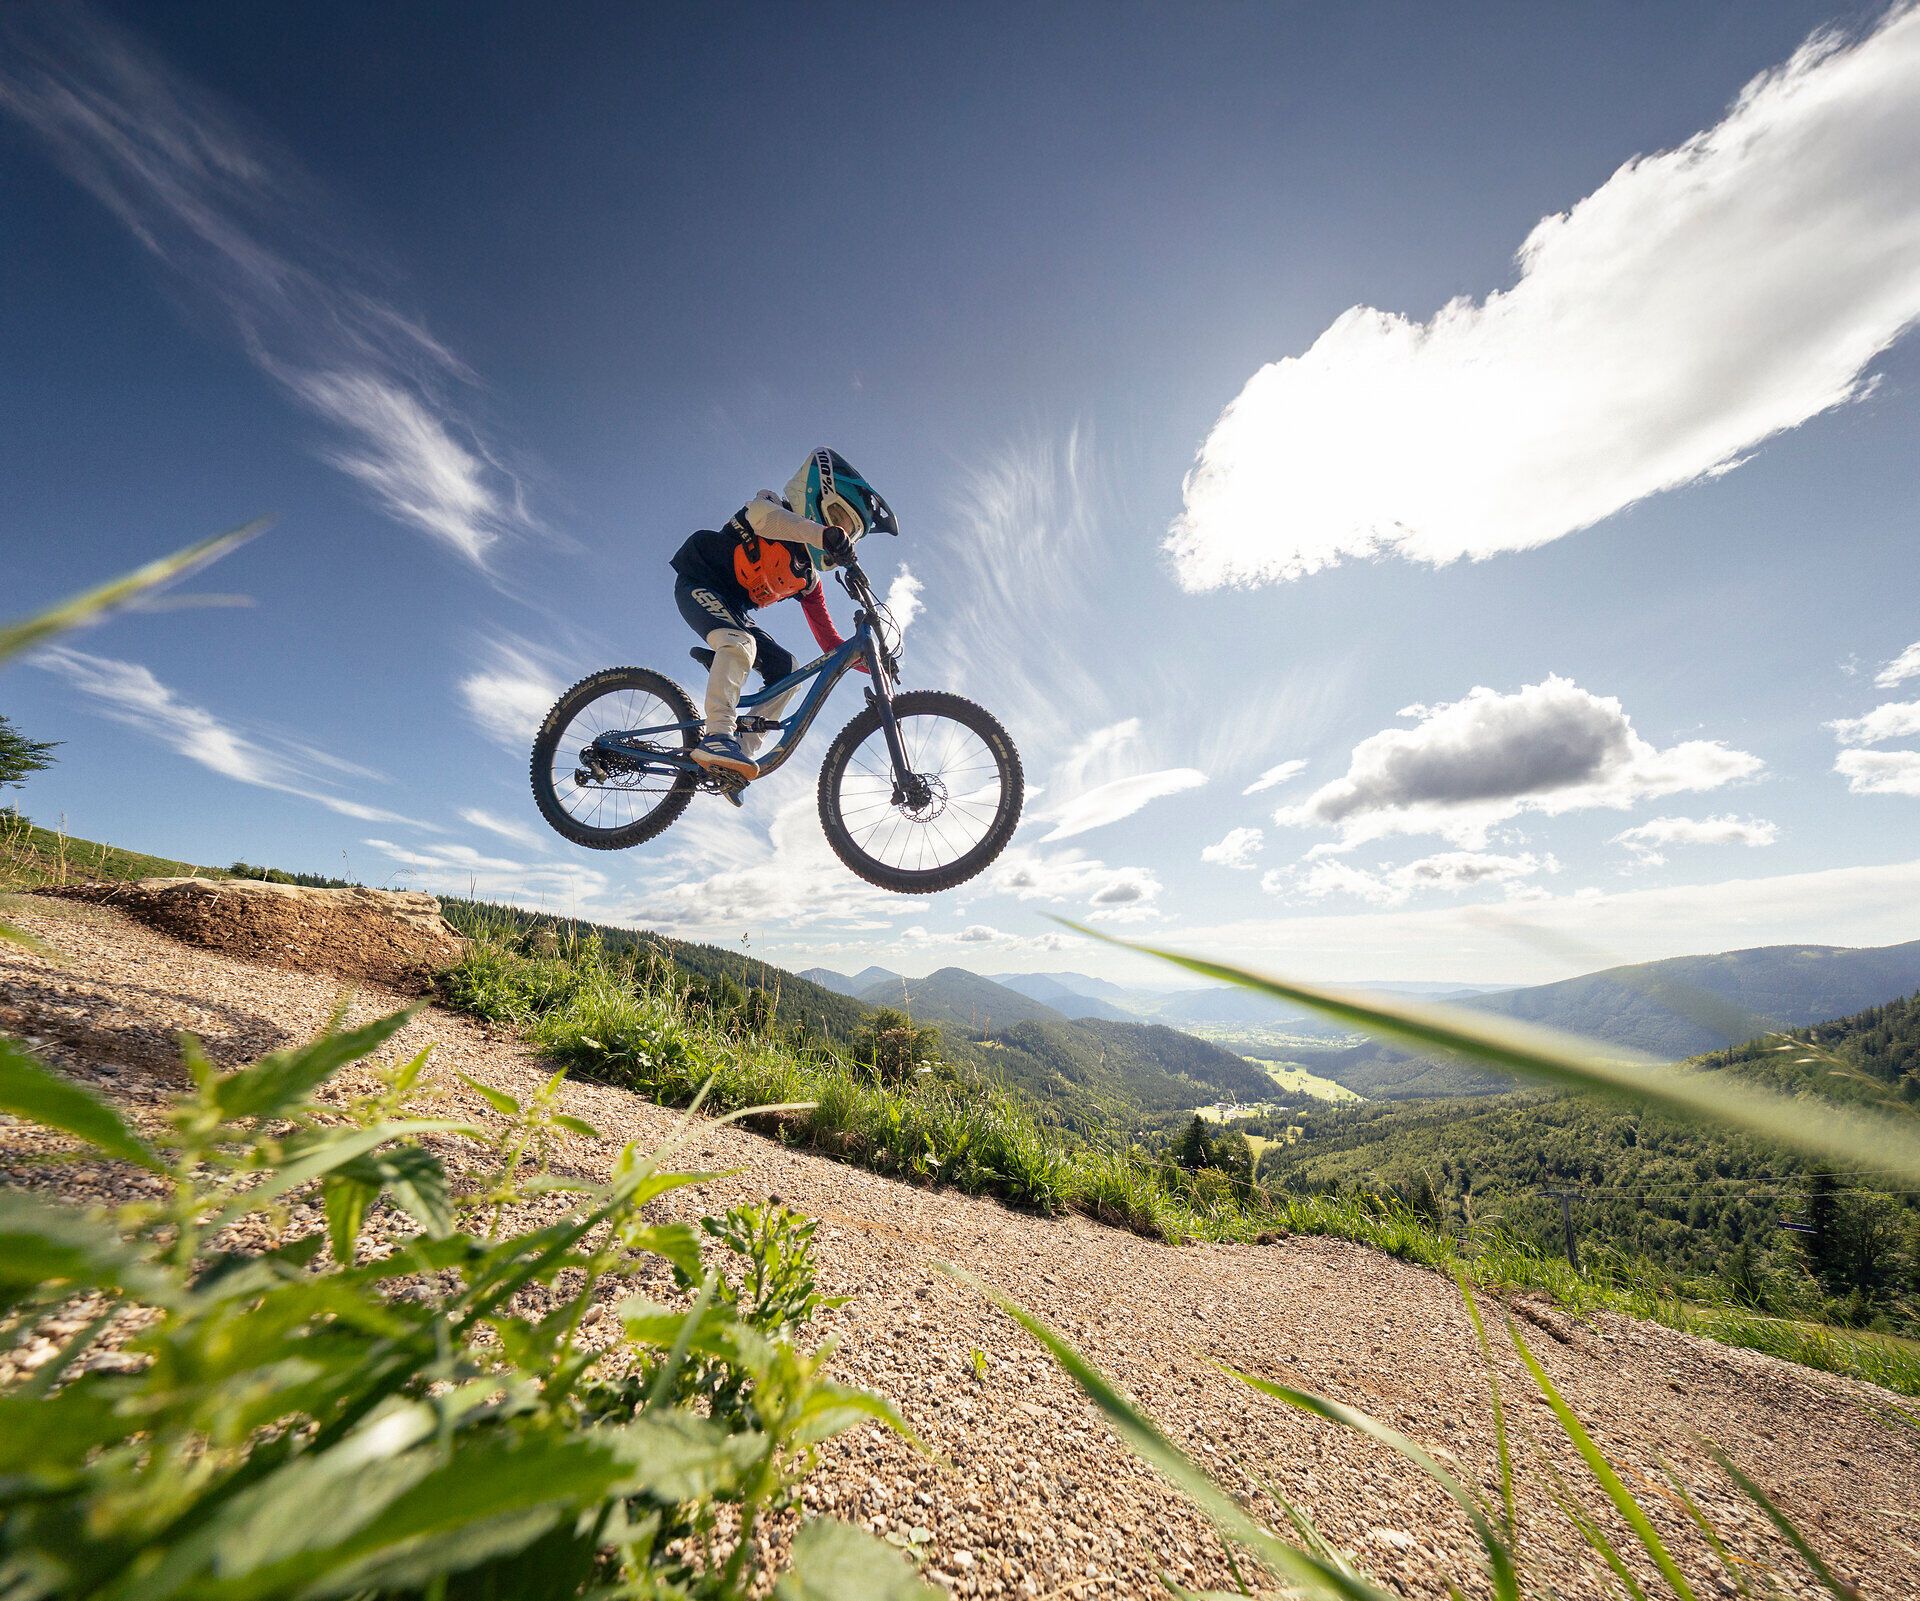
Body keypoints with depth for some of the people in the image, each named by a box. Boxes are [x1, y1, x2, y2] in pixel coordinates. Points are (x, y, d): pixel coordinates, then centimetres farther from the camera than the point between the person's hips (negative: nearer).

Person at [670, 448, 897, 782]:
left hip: (733, 609, 7)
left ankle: (741, 750, -8)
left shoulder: (808, 579, 8)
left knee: (787, 669, -5)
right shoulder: (778, 510, -7)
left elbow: (830, 641, 6)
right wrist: (823, 534, -49)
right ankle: (717, 736, -44)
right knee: (740, 643, -34)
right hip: (700, 584, -7)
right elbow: (760, 513, -35)